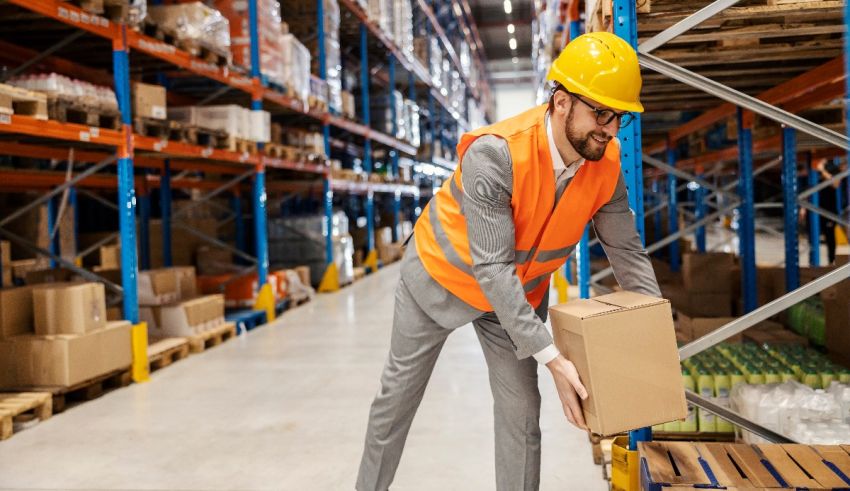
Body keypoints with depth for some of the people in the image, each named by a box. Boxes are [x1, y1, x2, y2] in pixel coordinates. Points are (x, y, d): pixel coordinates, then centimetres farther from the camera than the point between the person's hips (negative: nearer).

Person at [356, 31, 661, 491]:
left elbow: (627, 250, -7)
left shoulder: (606, 163, -18)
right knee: (400, 389, 11)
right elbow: (491, 267, -37)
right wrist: (551, 358, -39)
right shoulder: (495, 153, -36)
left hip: (518, 292, 4)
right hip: (442, 273, -4)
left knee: (521, 410, 2)